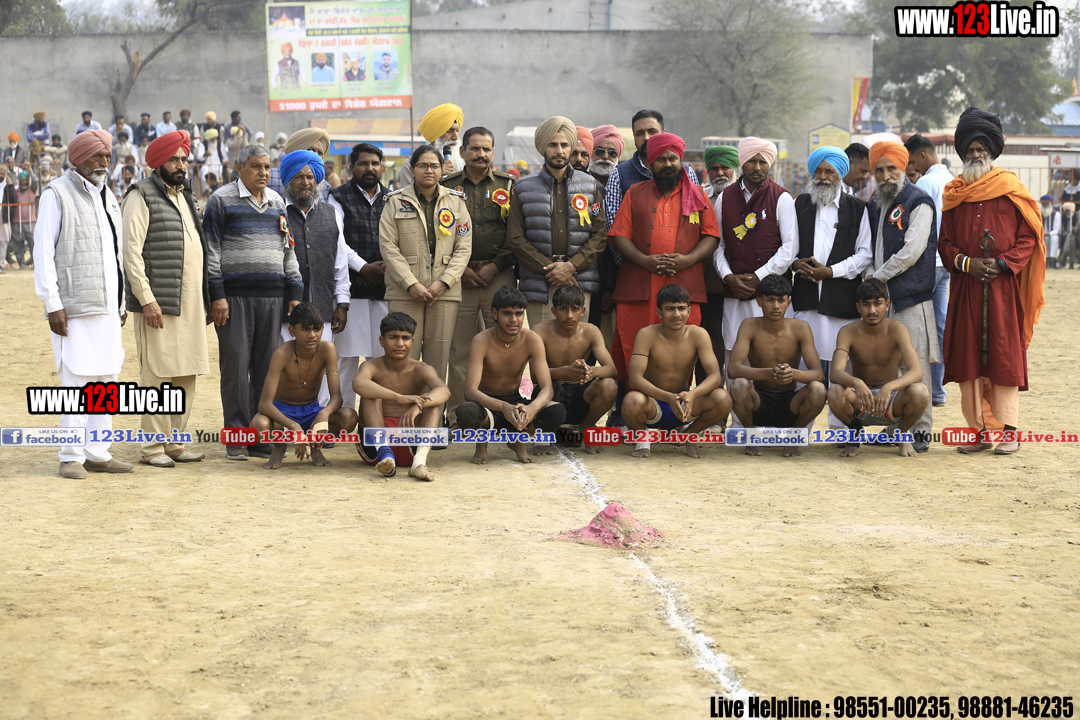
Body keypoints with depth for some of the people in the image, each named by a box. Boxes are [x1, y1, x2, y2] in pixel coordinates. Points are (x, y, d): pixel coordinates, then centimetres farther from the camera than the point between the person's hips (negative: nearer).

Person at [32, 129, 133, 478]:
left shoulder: (107, 197, 18)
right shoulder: (57, 194, -4)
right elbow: (43, 252, -8)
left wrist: (120, 303, 19)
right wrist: (53, 304, -14)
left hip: (106, 306, 7)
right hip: (74, 306, -7)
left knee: (106, 380, 7)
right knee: (75, 380, -6)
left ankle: (98, 453, 15)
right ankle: (71, 456, 1)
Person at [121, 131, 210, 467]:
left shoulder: (186, 197, 20)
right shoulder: (142, 196, -5)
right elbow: (131, 251, -12)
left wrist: (205, 297, 18)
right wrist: (146, 298, -18)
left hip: (191, 304, 8)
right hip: (159, 303, -8)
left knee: (186, 376, 9)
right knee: (157, 376, -6)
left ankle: (175, 442, 16)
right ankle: (153, 447, -1)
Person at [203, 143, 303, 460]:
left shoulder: (277, 202, 16)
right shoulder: (222, 199, 1)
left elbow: (288, 249, 19)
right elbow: (211, 249, -3)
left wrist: (294, 292, 12)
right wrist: (217, 294, -10)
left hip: (272, 296, 4)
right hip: (234, 295, -4)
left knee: (267, 364, 4)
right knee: (235, 364, -3)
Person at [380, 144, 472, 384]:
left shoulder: (456, 202, 11)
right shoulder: (396, 201, 6)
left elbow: (464, 247, 6)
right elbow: (388, 246, -1)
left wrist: (443, 283, -8)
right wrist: (411, 284, -11)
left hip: (444, 292, 2)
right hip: (405, 293, -2)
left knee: (438, 359, 1)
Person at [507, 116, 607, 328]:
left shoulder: (590, 186, 12)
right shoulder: (524, 189, 9)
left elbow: (601, 234, 6)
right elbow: (515, 238, 3)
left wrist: (571, 266, -8)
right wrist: (549, 268, -8)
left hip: (579, 282, 1)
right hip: (539, 284, -1)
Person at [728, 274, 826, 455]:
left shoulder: (800, 328, -7)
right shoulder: (750, 326, -9)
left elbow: (818, 374, -15)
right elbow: (733, 370, -22)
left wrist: (793, 373, -39)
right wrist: (770, 373, -40)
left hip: (788, 405, 1)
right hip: (759, 403, -1)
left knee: (817, 389, -30)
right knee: (739, 385, -33)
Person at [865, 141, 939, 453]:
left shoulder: (918, 202, -6)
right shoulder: (874, 205, 16)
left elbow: (912, 251, -13)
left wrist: (879, 277, -7)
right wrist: (871, 279, 5)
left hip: (912, 298, -7)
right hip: (880, 297, 7)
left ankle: (922, 430, -1)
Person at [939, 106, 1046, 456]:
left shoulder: (1012, 191, 4)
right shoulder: (954, 194, 12)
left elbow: (1029, 236, 1)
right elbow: (945, 242, 10)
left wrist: (1002, 264, -12)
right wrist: (967, 263, -8)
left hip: (1004, 286, -3)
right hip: (966, 288, 3)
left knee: (1004, 357, -3)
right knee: (969, 357, 0)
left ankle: (1008, 431, 1)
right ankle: (979, 429, 6)